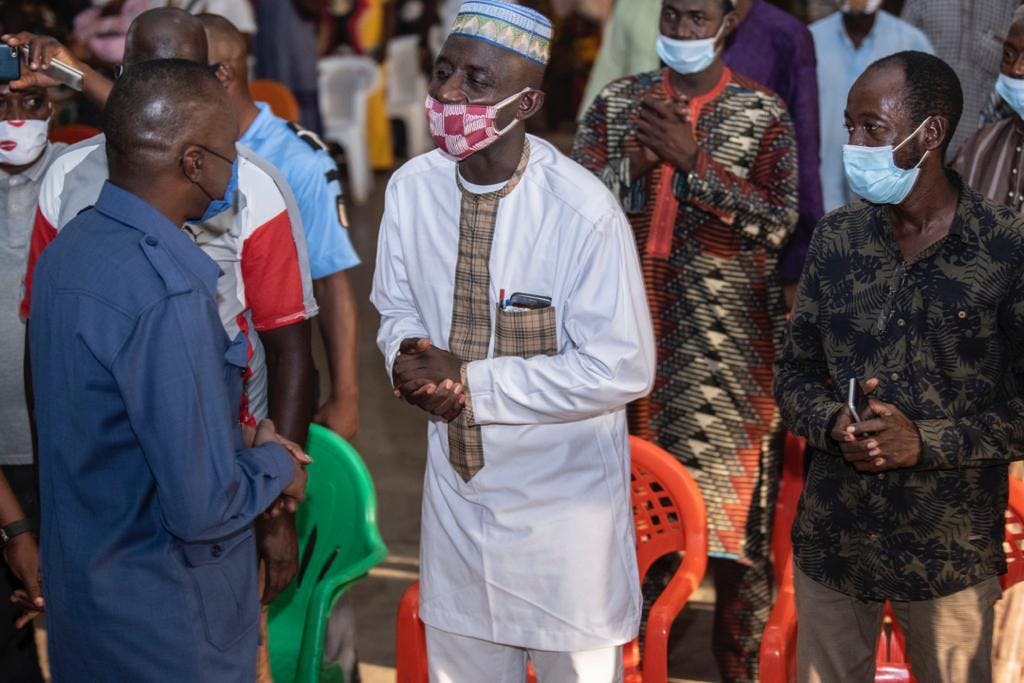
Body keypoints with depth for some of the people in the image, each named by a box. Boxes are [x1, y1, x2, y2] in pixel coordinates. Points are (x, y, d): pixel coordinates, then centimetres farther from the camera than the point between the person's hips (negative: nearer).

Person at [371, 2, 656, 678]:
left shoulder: (583, 210, -24)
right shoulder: (411, 188, -9)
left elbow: (622, 369, -21)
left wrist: (472, 382, -22)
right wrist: (411, 355, -17)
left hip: (563, 495, -4)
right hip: (456, 480, 5)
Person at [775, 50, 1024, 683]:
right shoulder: (836, 238, 3)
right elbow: (794, 372, 8)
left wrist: (926, 440, -20)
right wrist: (833, 423, -13)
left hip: (951, 550, -3)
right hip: (832, 535, 3)